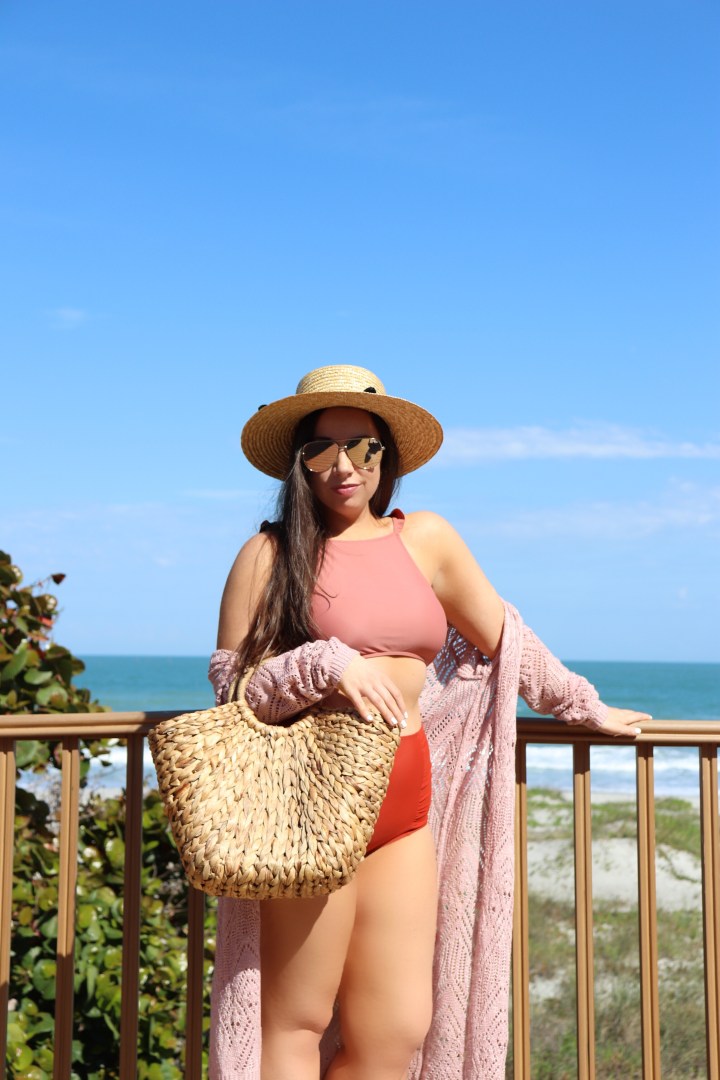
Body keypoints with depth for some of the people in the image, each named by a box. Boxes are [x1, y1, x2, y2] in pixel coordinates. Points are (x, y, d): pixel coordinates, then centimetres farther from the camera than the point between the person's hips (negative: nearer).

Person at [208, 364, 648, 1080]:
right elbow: (230, 685, -5)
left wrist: (585, 706, 27)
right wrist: (328, 665, -19)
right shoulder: (269, 554, 0)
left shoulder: (426, 538, 11)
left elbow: (503, 637, 21)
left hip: (406, 807, 4)